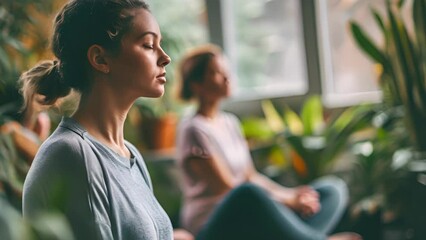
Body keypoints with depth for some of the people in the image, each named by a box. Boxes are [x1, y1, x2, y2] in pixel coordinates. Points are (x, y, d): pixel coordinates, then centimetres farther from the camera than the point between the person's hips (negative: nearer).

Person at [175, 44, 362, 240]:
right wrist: (287, 199, -13)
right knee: (248, 194, -41)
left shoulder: (230, 122, 16)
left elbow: (251, 176, 16)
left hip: (252, 221, 9)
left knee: (333, 188, -2)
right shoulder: (193, 129, -8)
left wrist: (291, 195, -2)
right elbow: (226, 188, -14)